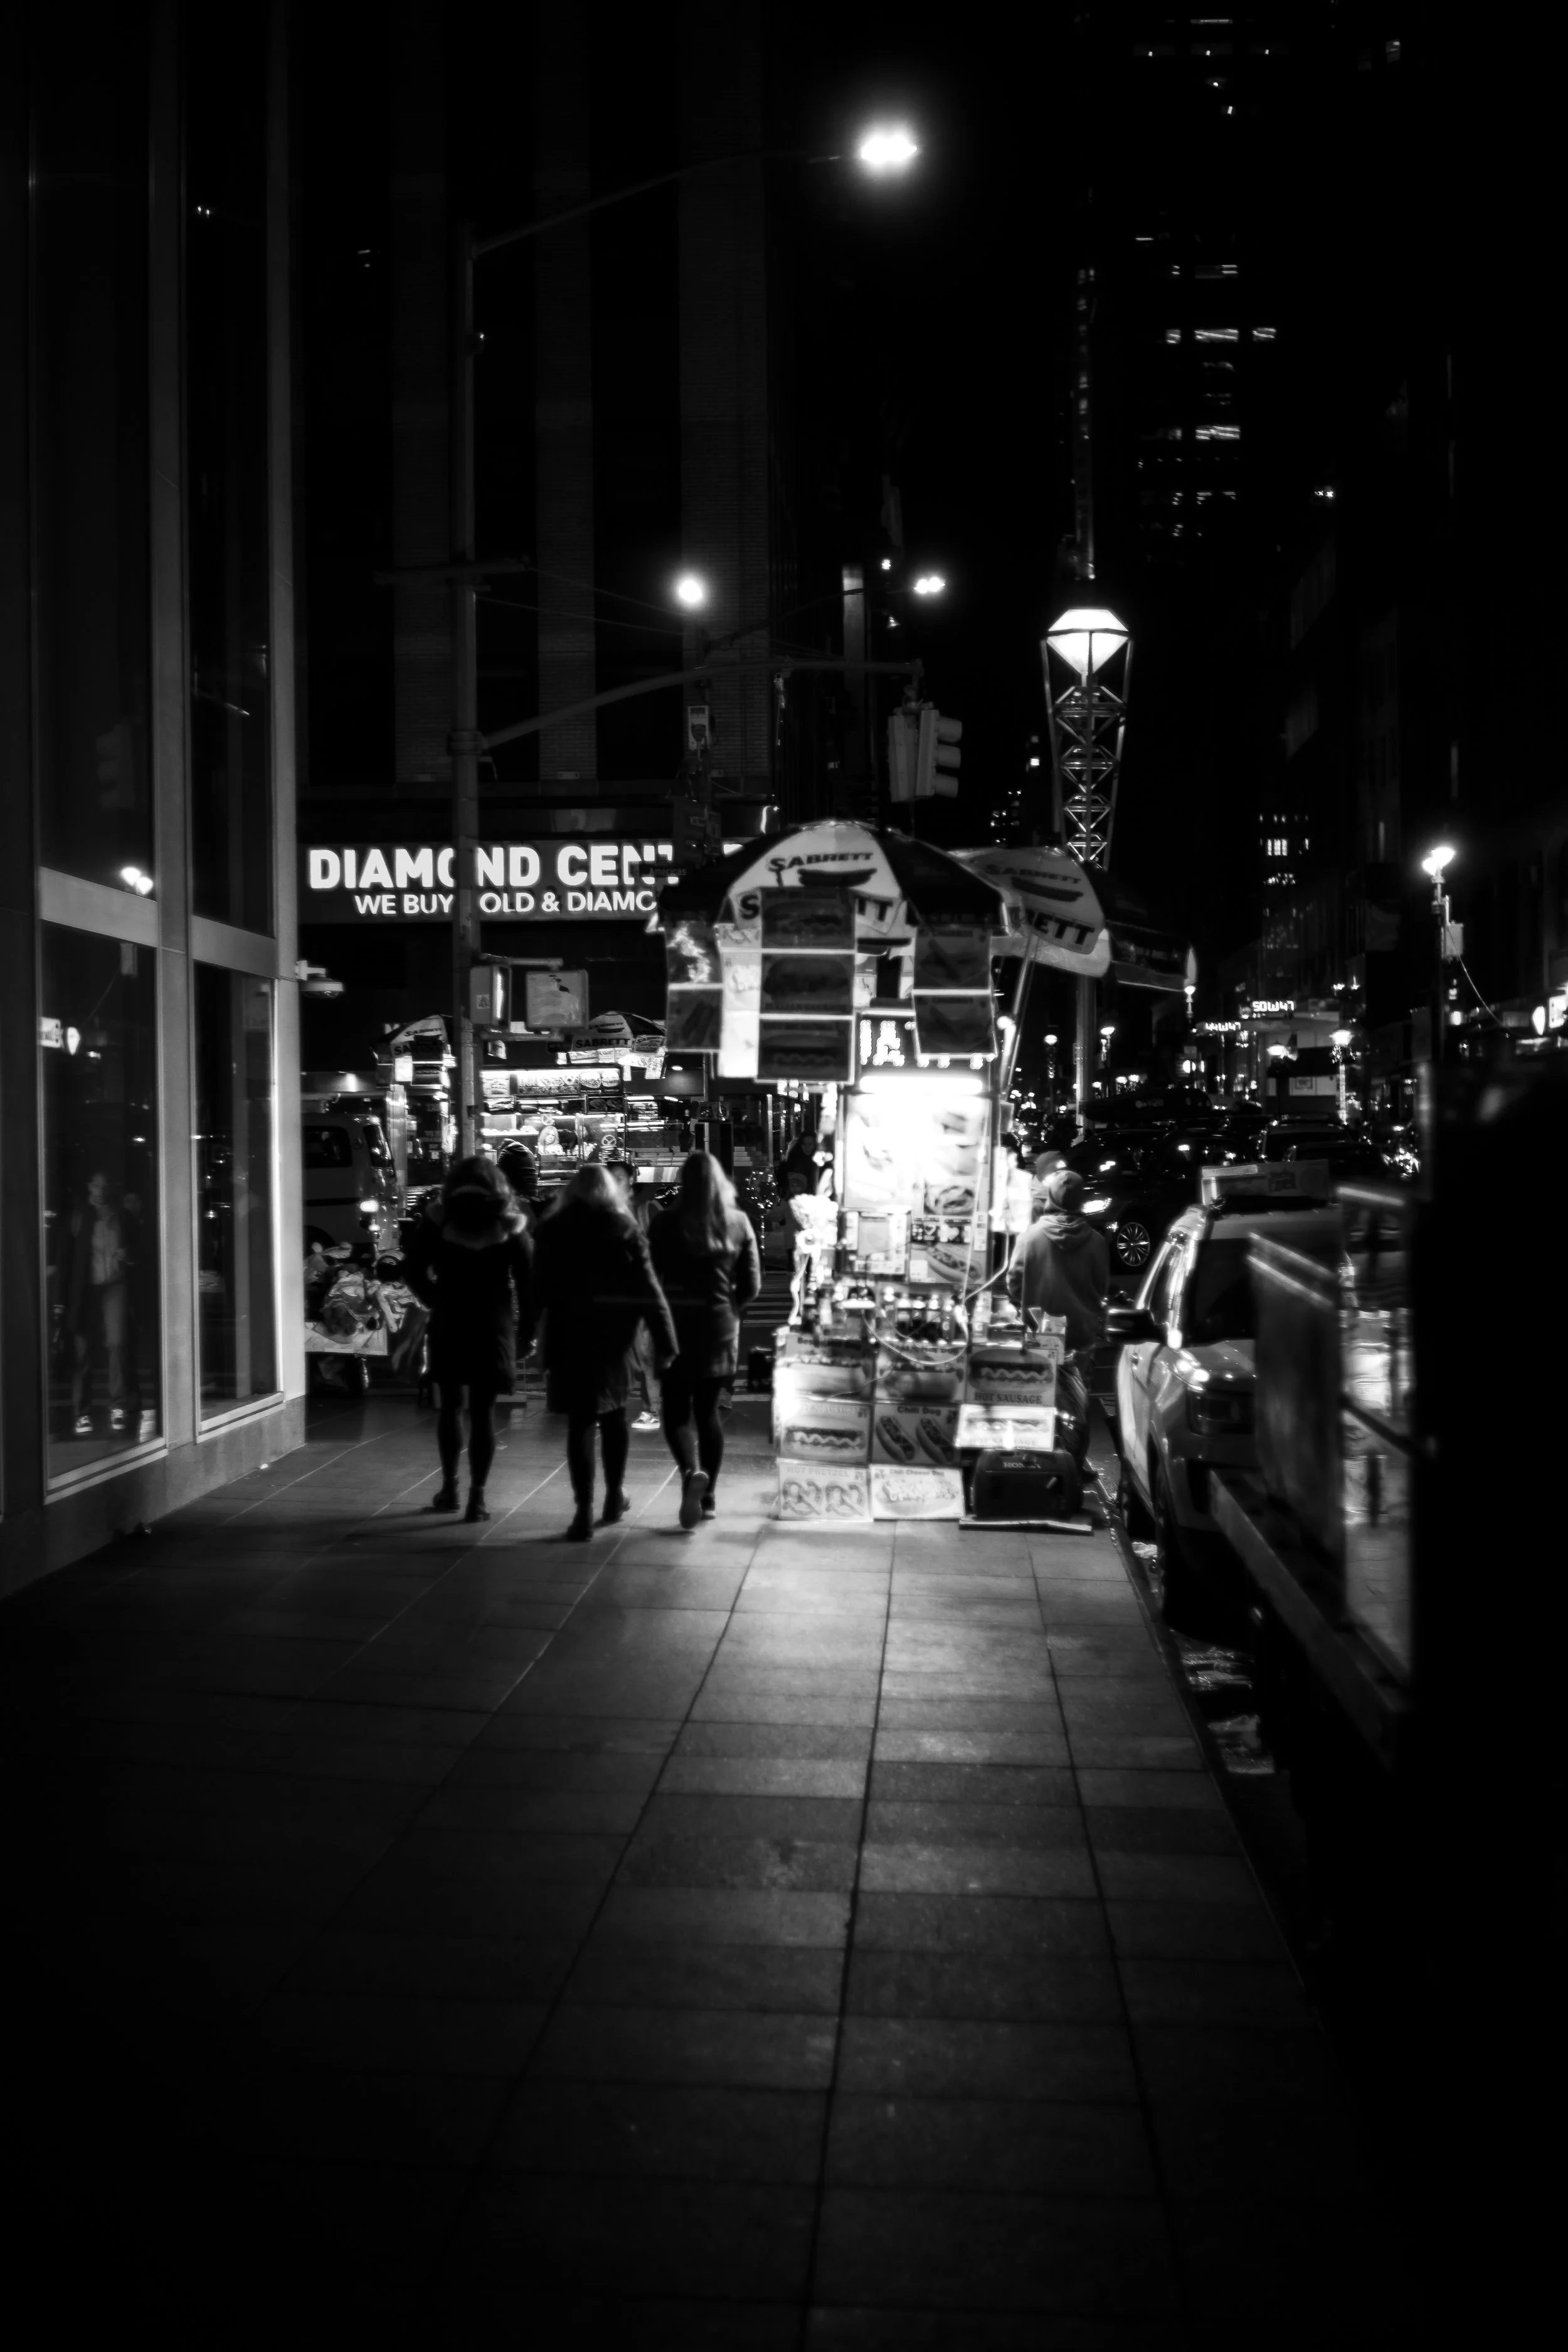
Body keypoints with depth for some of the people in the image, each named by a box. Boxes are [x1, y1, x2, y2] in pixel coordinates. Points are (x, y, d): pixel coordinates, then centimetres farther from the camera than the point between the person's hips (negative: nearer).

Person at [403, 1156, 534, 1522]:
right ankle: (477, 1495, 1)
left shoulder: (437, 1220, -1)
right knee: (483, 1410, 3)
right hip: (494, 1326, 0)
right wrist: (526, 1331, 1)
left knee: (449, 1404, 16)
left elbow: (412, 1269, -3)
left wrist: (436, 1300, 9)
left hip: (448, 1324, 0)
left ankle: (449, 1486, 17)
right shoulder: (509, 1226, -1)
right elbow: (528, 1281, -3)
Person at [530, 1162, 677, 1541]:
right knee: (613, 1412, 18)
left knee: (581, 1419, -1)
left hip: (569, 1333, -1)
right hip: (615, 1332, 1)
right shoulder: (625, 1228, -2)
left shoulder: (551, 1229, -1)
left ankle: (584, 1510, -8)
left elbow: (540, 1287, -2)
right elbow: (647, 1287, -6)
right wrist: (664, 1338, -6)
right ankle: (615, 1496, 27)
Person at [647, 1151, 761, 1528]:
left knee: (677, 1409, 4)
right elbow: (752, 1284, 2)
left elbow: (652, 1277, -7)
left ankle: (691, 1472, -22)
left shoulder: (667, 1222, -8)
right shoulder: (738, 1222, 1)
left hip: (678, 1325, -3)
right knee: (708, 1410, 13)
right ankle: (707, 1497, 14)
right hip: (721, 1326, 3)